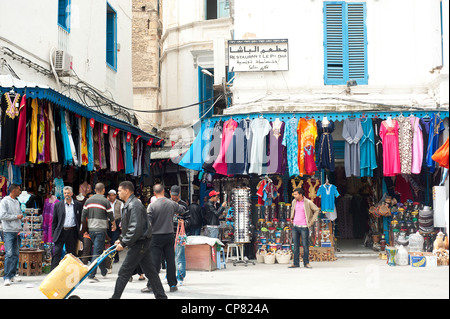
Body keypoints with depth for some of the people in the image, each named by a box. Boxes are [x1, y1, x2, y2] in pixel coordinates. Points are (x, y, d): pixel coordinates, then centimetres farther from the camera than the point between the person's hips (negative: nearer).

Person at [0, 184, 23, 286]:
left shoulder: (17, 202, 16)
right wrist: (16, 216, -11)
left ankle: (12, 275, 14)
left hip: (17, 231, 7)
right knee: (9, 254, -11)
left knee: (16, 254, 7)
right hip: (9, 232, -7)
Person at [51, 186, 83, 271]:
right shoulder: (58, 205, 8)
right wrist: (53, 234, 2)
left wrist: (80, 233, 1)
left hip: (72, 232, 0)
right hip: (61, 232, 0)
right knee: (56, 253, -6)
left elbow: (81, 220, 7)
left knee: (72, 254, 6)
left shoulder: (78, 205, 7)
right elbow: (54, 221, 9)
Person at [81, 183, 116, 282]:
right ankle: (91, 275, -10)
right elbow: (110, 215, -1)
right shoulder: (105, 201, -6)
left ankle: (104, 271, 31)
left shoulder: (88, 201, 7)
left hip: (91, 229, 5)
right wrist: (114, 225, 18)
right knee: (97, 252, -5)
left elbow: (83, 216, 7)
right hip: (101, 229, -5)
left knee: (98, 249, 20)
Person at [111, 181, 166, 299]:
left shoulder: (134, 206, -17)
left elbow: (135, 229, -24)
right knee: (150, 271, 10)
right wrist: (121, 239, 15)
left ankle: (115, 297, 2)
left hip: (139, 244, -10)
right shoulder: (129, 204, 16)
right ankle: (161, 296, 13)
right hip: (143, 242, 10)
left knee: (124, 272, -4)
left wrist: (124, 243, -20)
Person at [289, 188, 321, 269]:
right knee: (296, 246, 5)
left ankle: (306, 263, 8)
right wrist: (291, 218, 19)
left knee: (305, 245, -2)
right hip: (295, 226, 5)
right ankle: (296, 263, 9)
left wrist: (312, 221, -2)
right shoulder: (294, 202, 8)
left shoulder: (308, 202, -7)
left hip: (304, 227, -5)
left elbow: (317, 210, 1)